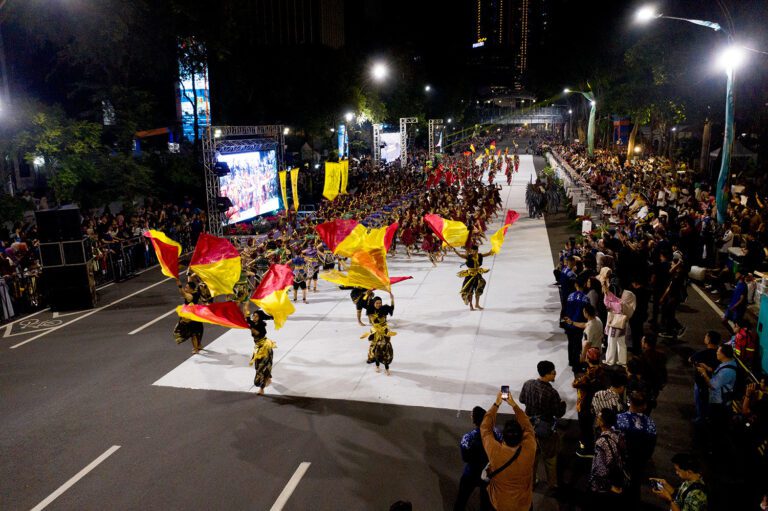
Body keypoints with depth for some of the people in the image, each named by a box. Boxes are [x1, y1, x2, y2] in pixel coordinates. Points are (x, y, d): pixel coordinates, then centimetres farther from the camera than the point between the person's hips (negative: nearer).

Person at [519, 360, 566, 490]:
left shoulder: (528, 384, -14)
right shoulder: (552, 393, -30)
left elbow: (522, 399, 3)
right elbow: (559, 413, -19)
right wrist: (562, 403, 0)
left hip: (530, 427, 5)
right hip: (546, 430, -5)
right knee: (550, 458, 19)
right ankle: (552, 483, 38)